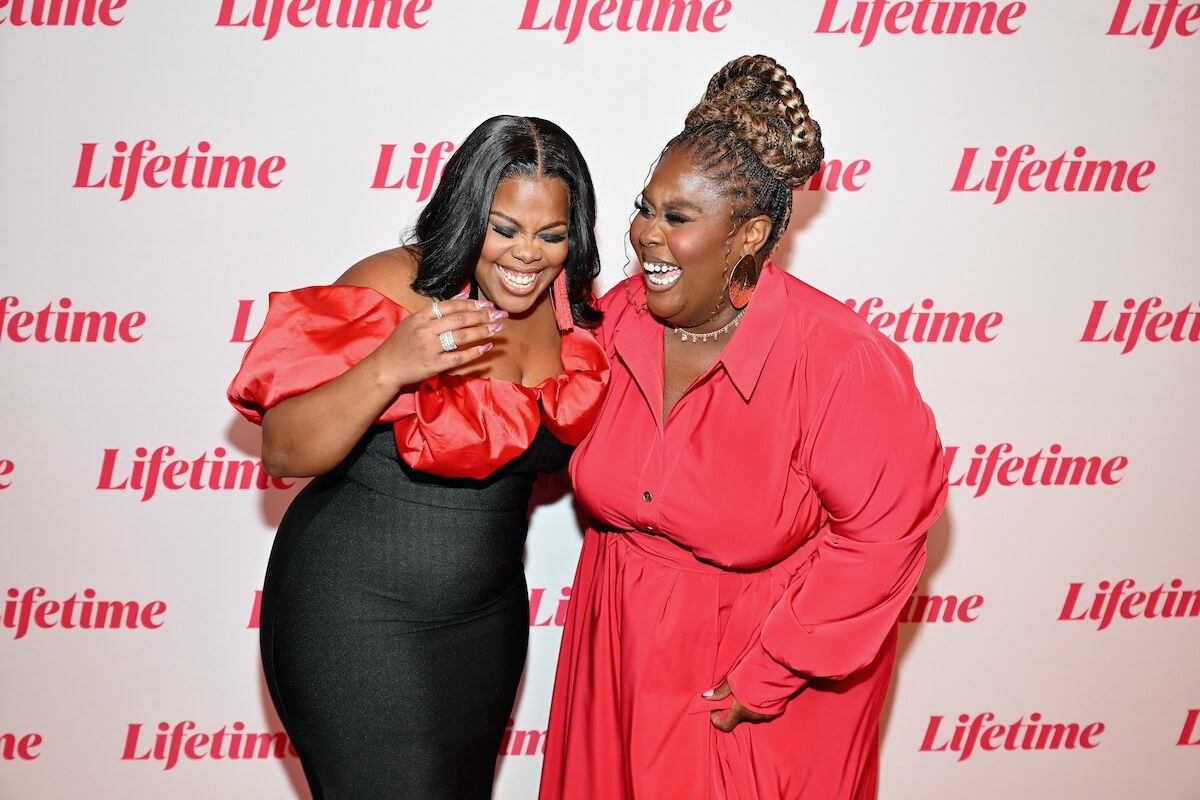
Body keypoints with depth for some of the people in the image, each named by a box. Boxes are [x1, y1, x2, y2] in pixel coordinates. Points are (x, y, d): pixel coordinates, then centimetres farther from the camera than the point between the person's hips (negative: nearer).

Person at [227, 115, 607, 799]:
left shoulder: (572, 312, -2)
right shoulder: (395, 289, -20)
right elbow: (283, 454, -23)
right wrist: (389, 368, -37)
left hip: (488, 618, 6)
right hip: (354, 616, -6)